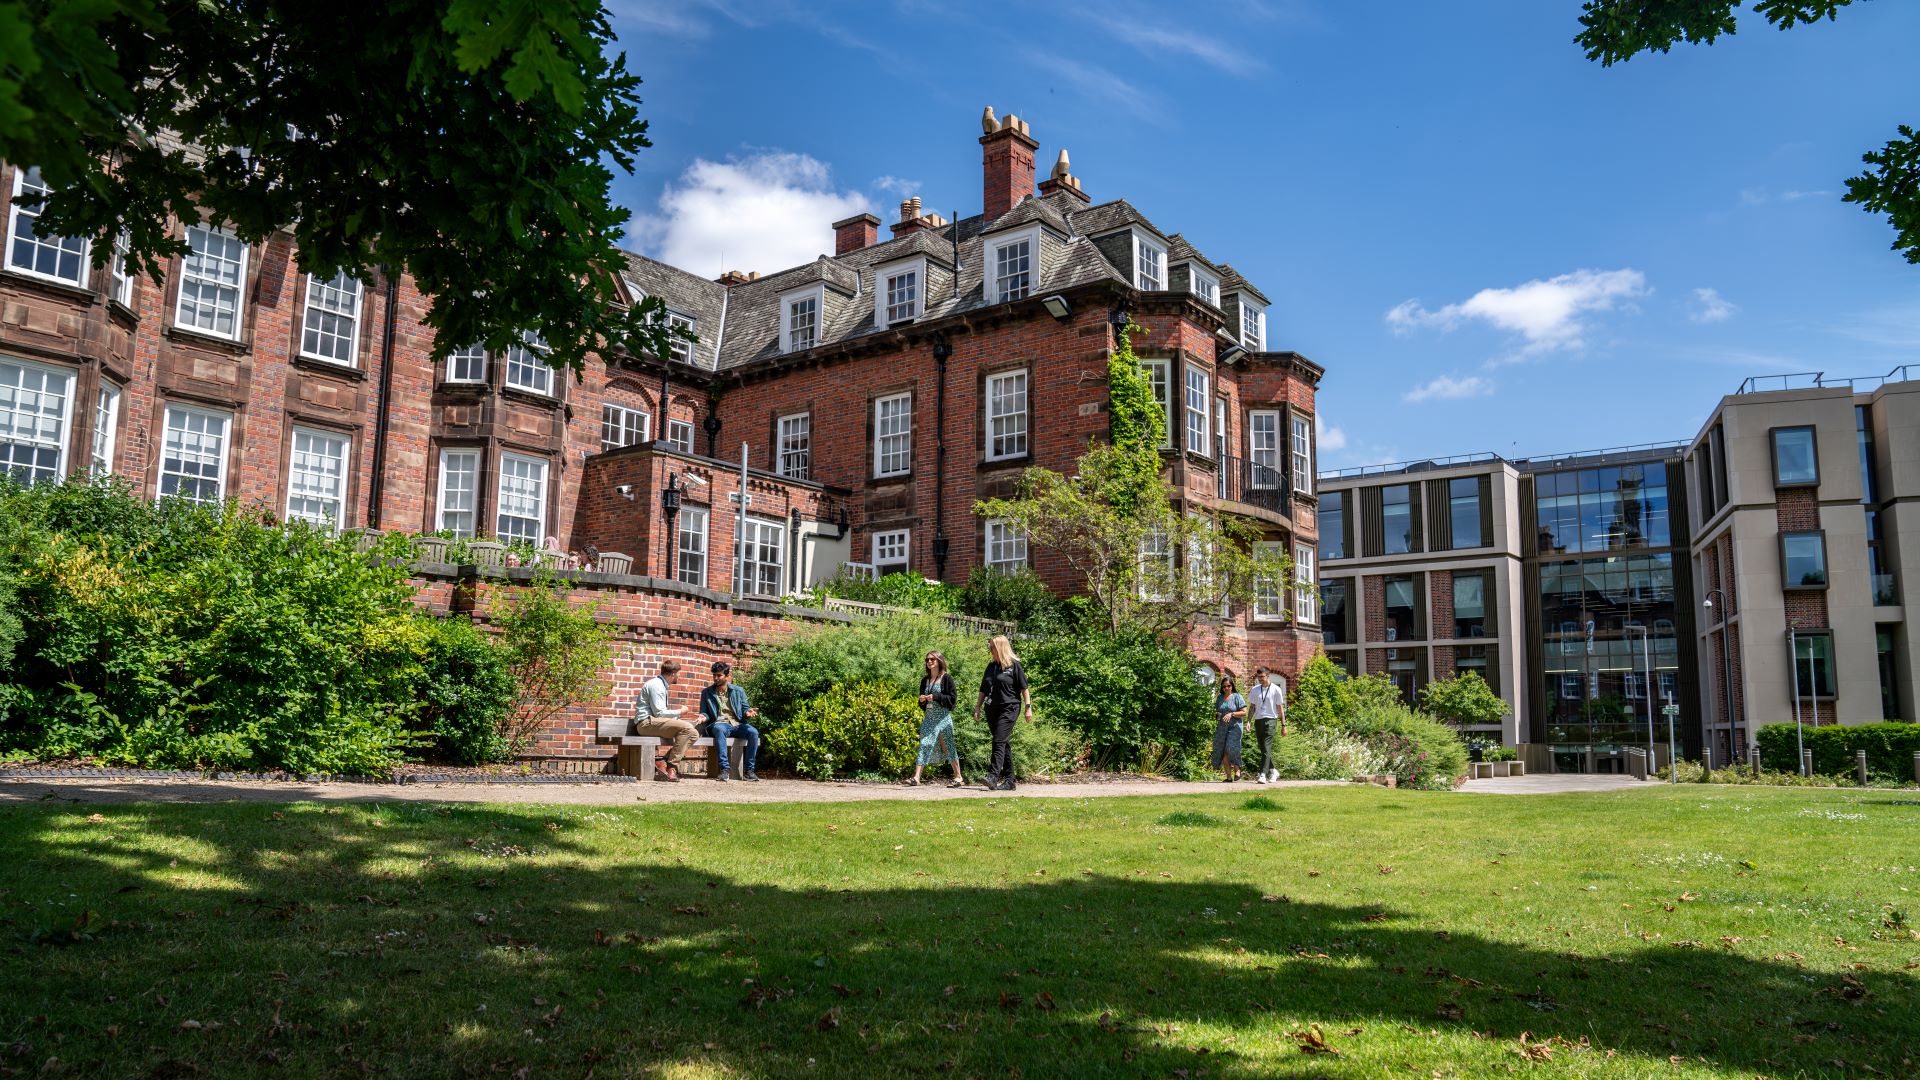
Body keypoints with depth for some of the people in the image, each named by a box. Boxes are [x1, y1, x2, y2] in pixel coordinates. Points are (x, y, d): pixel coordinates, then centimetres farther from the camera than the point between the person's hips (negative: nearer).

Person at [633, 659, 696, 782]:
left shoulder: (661, 685, 23)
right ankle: (671, 767, -26)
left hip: (655, 722, 10)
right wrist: (679, 712, -4)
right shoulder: (656, 685, -9)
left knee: (693, 733, -3)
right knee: (686, 727, -28)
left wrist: (677, 716, 17)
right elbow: (659, 713, -16)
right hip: (646, 723, -10)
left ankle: (665, 763, -13)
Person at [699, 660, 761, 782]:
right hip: (719, 724, -1)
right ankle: (724, 770, -45)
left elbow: (745, 708, 15)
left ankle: (748, 770, -25)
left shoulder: (738, 691, 16)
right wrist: (704, 717, -7)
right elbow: (704, 712, 18)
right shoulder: (707, 693, 15)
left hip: (737, 725, 2)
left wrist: (748, 713, -9)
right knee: (719, 729, -40)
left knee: (753, 732, -31)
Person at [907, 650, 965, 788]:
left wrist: (935, 697, -16)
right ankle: (916, 778, -10)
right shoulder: (925, 680, 14)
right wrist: (922, 700, -2)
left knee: (949, 745, 1)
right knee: (924, 745, -5)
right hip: (929, 717, 5)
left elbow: (952, 697, -8)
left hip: (943, 716, -5)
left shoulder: (946, 678, -2)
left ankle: (958, 777, 12)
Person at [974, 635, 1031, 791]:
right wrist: (977, 708, 14)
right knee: (1003, 744, 9)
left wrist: (1028, 707, -7)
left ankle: (993, 777, -24)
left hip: (1009, 708, -7)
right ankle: (1009, 780, 13)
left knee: (999, 742, -17)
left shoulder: (1014, 665, -3)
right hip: (993, 709, 7)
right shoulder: (991, 667, 15)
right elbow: (983, 690, 19)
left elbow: (1024, 688, -3)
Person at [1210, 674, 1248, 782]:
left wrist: (1232, 714, -16)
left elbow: (1244, 713, -4)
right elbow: (1216, 711, 23)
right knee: (1223, 753, -2)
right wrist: (1217, 714, 0)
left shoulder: (1237, 697, 0)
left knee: (1231, 748, -22)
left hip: (1235, 727, -5)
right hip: (1222, 727, 5)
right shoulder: (1220, 697, 13)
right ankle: (1229, 777, 4)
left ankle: (1237, 769, 0)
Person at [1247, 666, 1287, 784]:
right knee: (1263, 749, 10)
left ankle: (1263, 775, -19)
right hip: (1258, 720, 5)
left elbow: (1280, 708, 2)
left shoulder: (1276, 689, 0)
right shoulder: (1255, 690, 10)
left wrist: (1283, 725, 0)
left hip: (1270, 720, -5)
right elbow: (1252, 707, 13)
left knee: (1266, 748, -14)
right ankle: (1273, 771, 27)